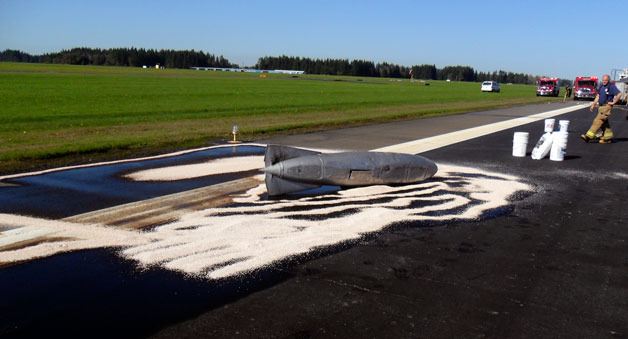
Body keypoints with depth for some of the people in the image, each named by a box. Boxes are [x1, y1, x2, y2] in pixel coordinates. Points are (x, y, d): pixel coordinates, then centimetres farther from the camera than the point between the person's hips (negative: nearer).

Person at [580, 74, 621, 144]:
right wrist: (593, 104, 17)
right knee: (604, 122, 12)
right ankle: (608, 138, 19)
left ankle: (589, 136, -16)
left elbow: (619, 94, -19)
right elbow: (598, 96, 22)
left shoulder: (612, 86, -10)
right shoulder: (601, 86, 14)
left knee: (598, 121, -12)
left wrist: (613, 102, -14)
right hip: (600, 106, 9)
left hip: (607, 106, -9)